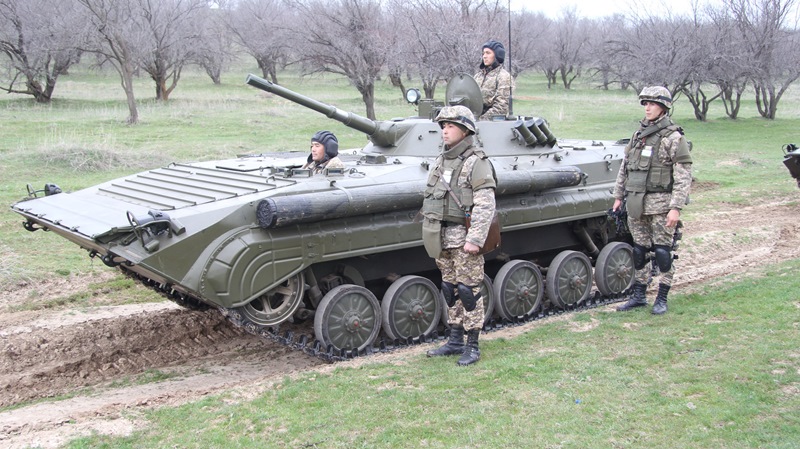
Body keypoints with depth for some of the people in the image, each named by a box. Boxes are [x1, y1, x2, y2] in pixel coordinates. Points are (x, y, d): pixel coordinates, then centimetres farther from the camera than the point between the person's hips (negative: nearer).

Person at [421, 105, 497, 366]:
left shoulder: (477, 163, -11)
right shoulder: (441, 161, 13)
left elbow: (485, 206, -18)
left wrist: (474, 239, -23)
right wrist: (431, 235, 16)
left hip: (464, 235, -8)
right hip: (442, 237, 8)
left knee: (468, 290, -3)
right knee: (450, 289, 13)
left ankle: (472, 346, 7)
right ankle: (455, 341, 24)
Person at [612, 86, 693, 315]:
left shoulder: (673, 138, -8)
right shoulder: (637, 135, 12)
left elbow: (684, 177, -12)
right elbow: (624, 169, 18)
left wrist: (676, 208, -18)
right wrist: (618, 196, 15)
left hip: (660, 203, -6)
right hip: (636, 203, 6)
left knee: (662, 251, 0)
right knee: (639, 251, 11)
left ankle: (662, 299, 11)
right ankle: (638, 296, 21)